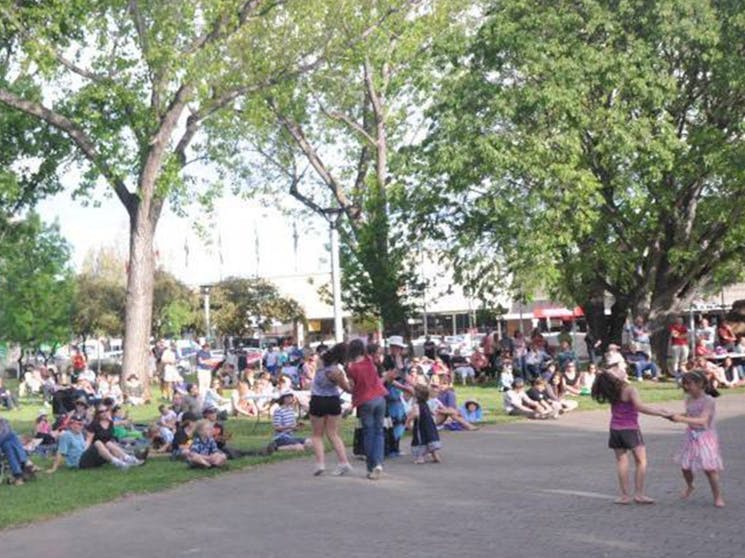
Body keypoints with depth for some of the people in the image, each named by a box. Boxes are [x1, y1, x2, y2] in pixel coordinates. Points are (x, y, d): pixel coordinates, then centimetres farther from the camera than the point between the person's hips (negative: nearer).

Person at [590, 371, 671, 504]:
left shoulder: (612, 392, 3)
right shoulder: (630, 390, -17)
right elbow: (640, 407, -26)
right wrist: (661, 413, -24)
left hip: (615, 429, 5)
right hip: (630, 429, -5)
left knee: (621, 461, 8)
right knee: (641, 461, 5)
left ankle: (625, 495, 8)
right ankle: (639, 494, 1)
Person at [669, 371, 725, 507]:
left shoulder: (708, 400, -20)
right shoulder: (689, 399, 2)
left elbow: (702, 420, -31)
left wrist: (682, 419, -39)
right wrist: (677, 416, -2)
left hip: (705, 436, -6)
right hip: (691, 436, 6)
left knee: (709, 468, -6)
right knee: (685, 466, 10)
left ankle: (718, 497, 10)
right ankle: (689, 486, 40)